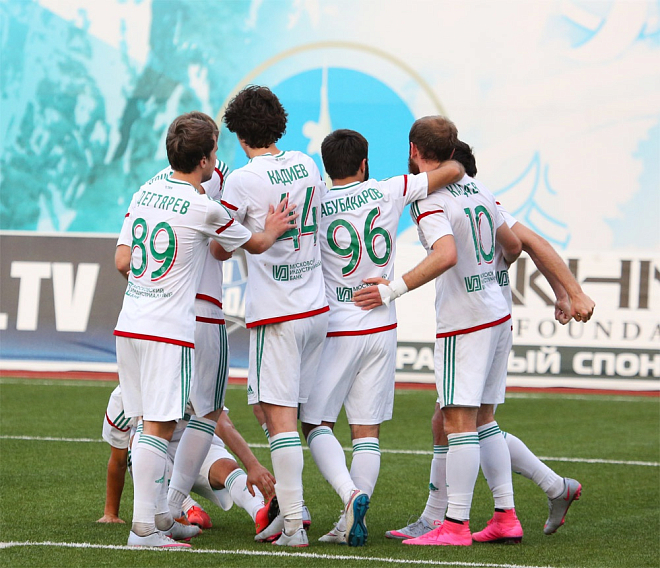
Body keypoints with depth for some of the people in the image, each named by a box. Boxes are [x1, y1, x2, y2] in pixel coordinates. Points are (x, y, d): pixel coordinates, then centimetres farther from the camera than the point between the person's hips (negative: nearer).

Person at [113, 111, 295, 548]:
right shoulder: (205, 209, -10)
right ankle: (142, 528, -9)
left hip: (129, 325, 7)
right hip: (168, 331, -7)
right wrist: (273, 230, 27)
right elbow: (255, 245, 6)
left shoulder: (143, 195, 8)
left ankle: (161, 516, 20)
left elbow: (122, 262, 10)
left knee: (153, 424, 14)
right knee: (159, 427, -6)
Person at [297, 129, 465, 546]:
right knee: (367, 429, 6)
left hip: (336, 329, -3)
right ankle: (353, 523, 0)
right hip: (383, 327, 3)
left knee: (316, 422, 5)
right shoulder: (388, 192, -2)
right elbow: (453, 171, -1)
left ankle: (351, 494, -17)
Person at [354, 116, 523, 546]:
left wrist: (395, 289, -26)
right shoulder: (478, 191, 11)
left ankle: (456, 524, -9)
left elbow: (446, 255, -29)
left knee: (460, 420, -8)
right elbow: (513, 245, 19)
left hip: (464, 324, -8)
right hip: (499, 316, 8)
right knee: (483, 420, 14)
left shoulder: (429, 201, -13)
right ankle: (507, 517, 13)